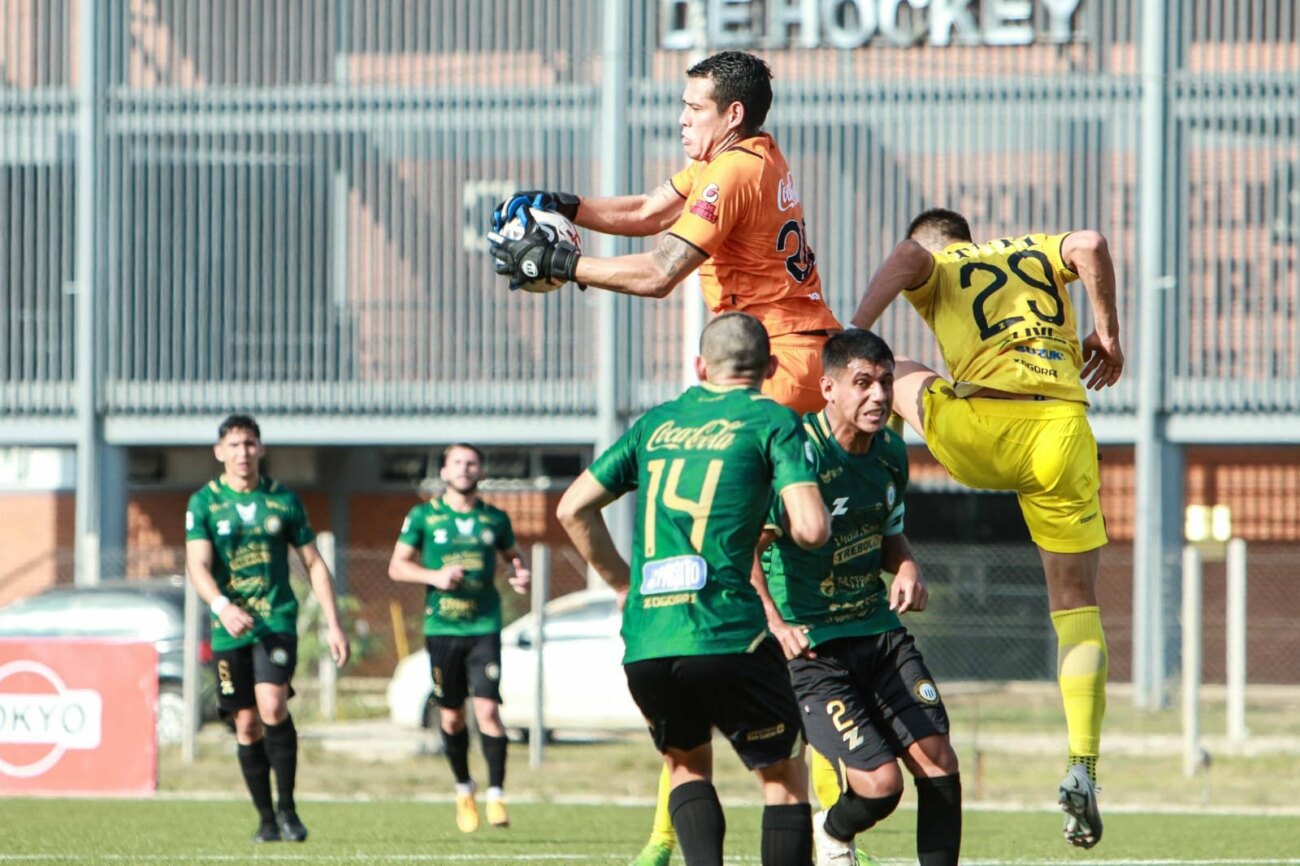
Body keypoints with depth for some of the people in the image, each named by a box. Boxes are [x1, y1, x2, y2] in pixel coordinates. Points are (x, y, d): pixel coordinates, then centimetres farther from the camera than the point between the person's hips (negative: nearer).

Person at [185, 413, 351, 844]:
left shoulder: (284, 500, 6)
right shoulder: (203, 503, 1)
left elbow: (314, 563, 12)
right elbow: (198, 565, -10)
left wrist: (333, 623, 6)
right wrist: (222, 606, -30)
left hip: (277, 620, -1)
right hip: (229, 628, 1)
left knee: (272, 707, -20)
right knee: (247, 723, 3)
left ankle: (287, 807, -9)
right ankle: (266, 818, 14)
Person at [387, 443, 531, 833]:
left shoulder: (495, 519, 7)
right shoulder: (424, 516, 3)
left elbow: (512, 554, 22)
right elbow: (397, 566, 5)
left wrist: (521, 575, 0)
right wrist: (434, 576, -11)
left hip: (484, 627, 0)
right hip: (442, 627, 0)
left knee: (487, 709, -13)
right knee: (451, 715, 6)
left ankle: (496, 794, -7)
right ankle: (463, 788, 27)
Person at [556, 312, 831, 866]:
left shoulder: (656, 423, 18)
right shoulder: (771, 421, 4)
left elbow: (573, 508, 20)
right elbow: (810, 528, -9)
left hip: (645, 647, 4)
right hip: (728, 637, -4)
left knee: (687, 765, 26)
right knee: (784, 775, 13)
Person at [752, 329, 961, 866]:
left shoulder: (891, 452, 5)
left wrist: (906, 569, -1)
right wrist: (774, 623, -35)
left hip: (880, 632, 7)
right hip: (811, 647, -7)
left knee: (938, 762, -7)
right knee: (880, 783, -14)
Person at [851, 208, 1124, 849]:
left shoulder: (935, 267, 18)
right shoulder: (1038, 251, 26)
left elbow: (906, 259, -7)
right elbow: (1089, 247, 4)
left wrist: (852, 334, -12)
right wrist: (1107, 334, 12)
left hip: (980, 435, -2)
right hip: (1061, 432, 2)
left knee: (899, 376, 30)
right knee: (1077, 605, 8)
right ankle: (1082, 768, -2)